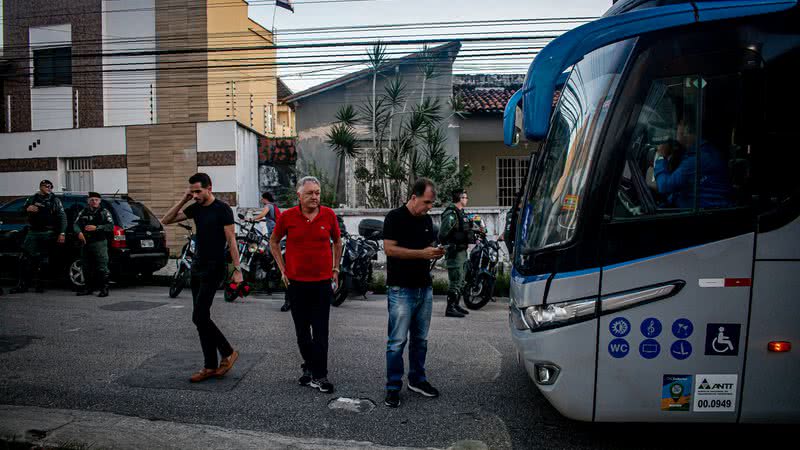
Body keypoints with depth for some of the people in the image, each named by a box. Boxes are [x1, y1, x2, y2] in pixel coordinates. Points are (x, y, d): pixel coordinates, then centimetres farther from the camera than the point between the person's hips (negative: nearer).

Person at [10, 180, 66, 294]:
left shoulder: (55, 200, 9)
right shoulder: (32, 199, 15)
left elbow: (62, 217, 2)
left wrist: (62, 233, -8)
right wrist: (27, 209, -7)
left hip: (47, 233, -2)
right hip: (33, 233, 2)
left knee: (42, 259, 0)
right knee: (26, 258, -6)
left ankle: (39, 285, 7)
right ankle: (22, 285, -3)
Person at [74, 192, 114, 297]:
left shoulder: (104, 212, 5)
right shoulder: (83, 212, 16)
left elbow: (111, 226, -5)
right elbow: (75, 224, 9)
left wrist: (96, 228, -14)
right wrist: (79, 232, -12)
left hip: (99, 243, -5)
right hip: (86, 243, 5)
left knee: (102, 267, -8)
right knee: (86, 267, 11)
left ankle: (104, 289, -4)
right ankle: (89, 288, 23)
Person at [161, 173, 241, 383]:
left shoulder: (222, 209, -11)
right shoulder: (196, 208, 10)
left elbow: (231, 241, -14)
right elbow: (166, 220, 11)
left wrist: (237, 269, -19)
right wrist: (182, 201, 0)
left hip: (213, 269, -8)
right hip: (197, 267, 8)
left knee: (199, 317, -11)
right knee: (201, 318, 9)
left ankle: (228, 353, 5)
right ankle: (211, 366, 17)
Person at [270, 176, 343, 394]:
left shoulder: (329, 215, -2)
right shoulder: (287, 217, -4)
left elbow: (337, 242, 14)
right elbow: (273, 242, 11)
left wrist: (335, 269, 11)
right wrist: (283, 269, 5)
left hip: (323, 282, 0)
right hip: (296, 282, 1)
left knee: (320, 331, 1)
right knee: (302, 331, 13)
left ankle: (319, 376, 8)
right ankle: (309, 366, 32)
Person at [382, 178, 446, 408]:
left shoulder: (427, 220, 12)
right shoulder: (395, 217, -9)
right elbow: (390, 249, -17)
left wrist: (437, 252, -1)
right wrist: (422, 253, -20)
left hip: (425, 288, 7)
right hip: (401, 289, -7)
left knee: (420, 339, 15)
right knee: (398, 341, -3)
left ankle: (417, 380, 28)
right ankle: (393, 388, 7)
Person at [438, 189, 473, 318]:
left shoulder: (461, 213, 15)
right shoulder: (451, 214, -18)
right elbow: (442, 234, -21)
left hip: (462, 251, 10)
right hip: (455, 252, -10)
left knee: (461, 280, 17)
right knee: (455, 281, -7)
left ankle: (456, 305, 28)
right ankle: (450, 308, -1)